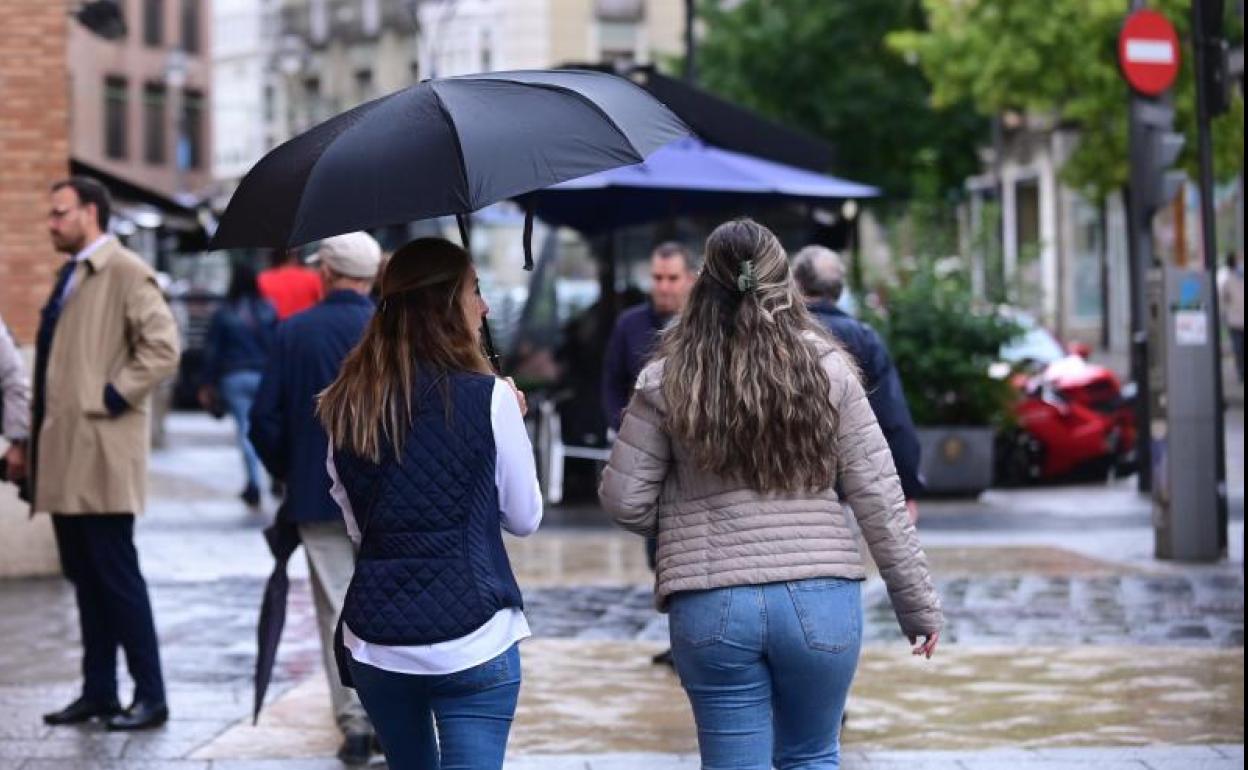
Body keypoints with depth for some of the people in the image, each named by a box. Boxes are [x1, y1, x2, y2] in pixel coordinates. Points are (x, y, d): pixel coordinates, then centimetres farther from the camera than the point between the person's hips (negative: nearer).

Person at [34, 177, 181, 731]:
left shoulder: (126, 272, -9)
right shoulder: (70, 276, 18)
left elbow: (162, 348, -18)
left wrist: (111, 399, -17)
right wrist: (36, 430, 15)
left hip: (101, 455, -9)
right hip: (64, 456, 9)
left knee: (116, 576, -6)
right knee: (84, 577, 11)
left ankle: (150, 698, 0)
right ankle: (98, 692, 17)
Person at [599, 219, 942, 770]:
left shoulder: (667, 381, -1)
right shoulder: (826, 369, 0)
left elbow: (624, 500, 1)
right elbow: (878, 498, 0)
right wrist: (919, 605, 8)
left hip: (711, 606, -1)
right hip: (820, 599, 1)